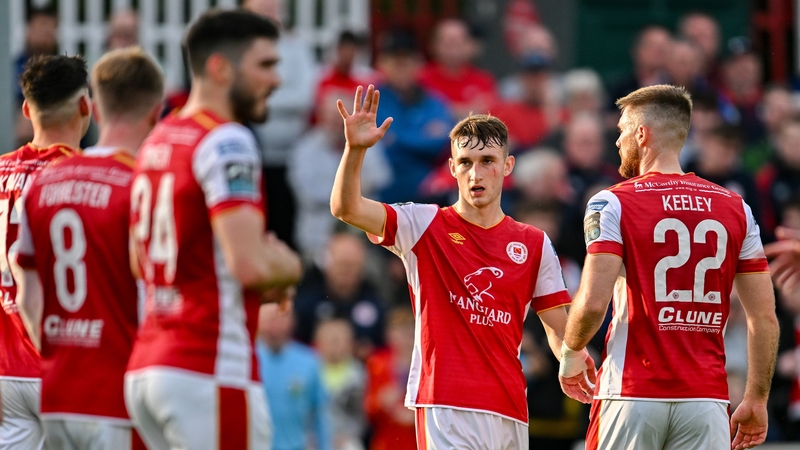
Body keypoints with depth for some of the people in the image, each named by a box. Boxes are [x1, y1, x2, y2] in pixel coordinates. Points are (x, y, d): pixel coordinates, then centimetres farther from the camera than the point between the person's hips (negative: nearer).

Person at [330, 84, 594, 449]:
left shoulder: (535, 244, 13)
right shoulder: (424, 225, 4)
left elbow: (557, 328, 12)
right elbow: (346, 208, -8)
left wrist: (576, 363, -10)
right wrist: (354, 149, -25)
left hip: (510, 411, 4)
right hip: (446, 403, -4)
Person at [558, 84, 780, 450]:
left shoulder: (613, 204, -3)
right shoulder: (736, 209, 9)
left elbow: (593, 302, -13)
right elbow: (765, 317, 7)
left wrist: (570, 354, 6)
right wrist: (756, 400, 15)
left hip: (632, 393, -3)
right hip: (707, 397, 3)